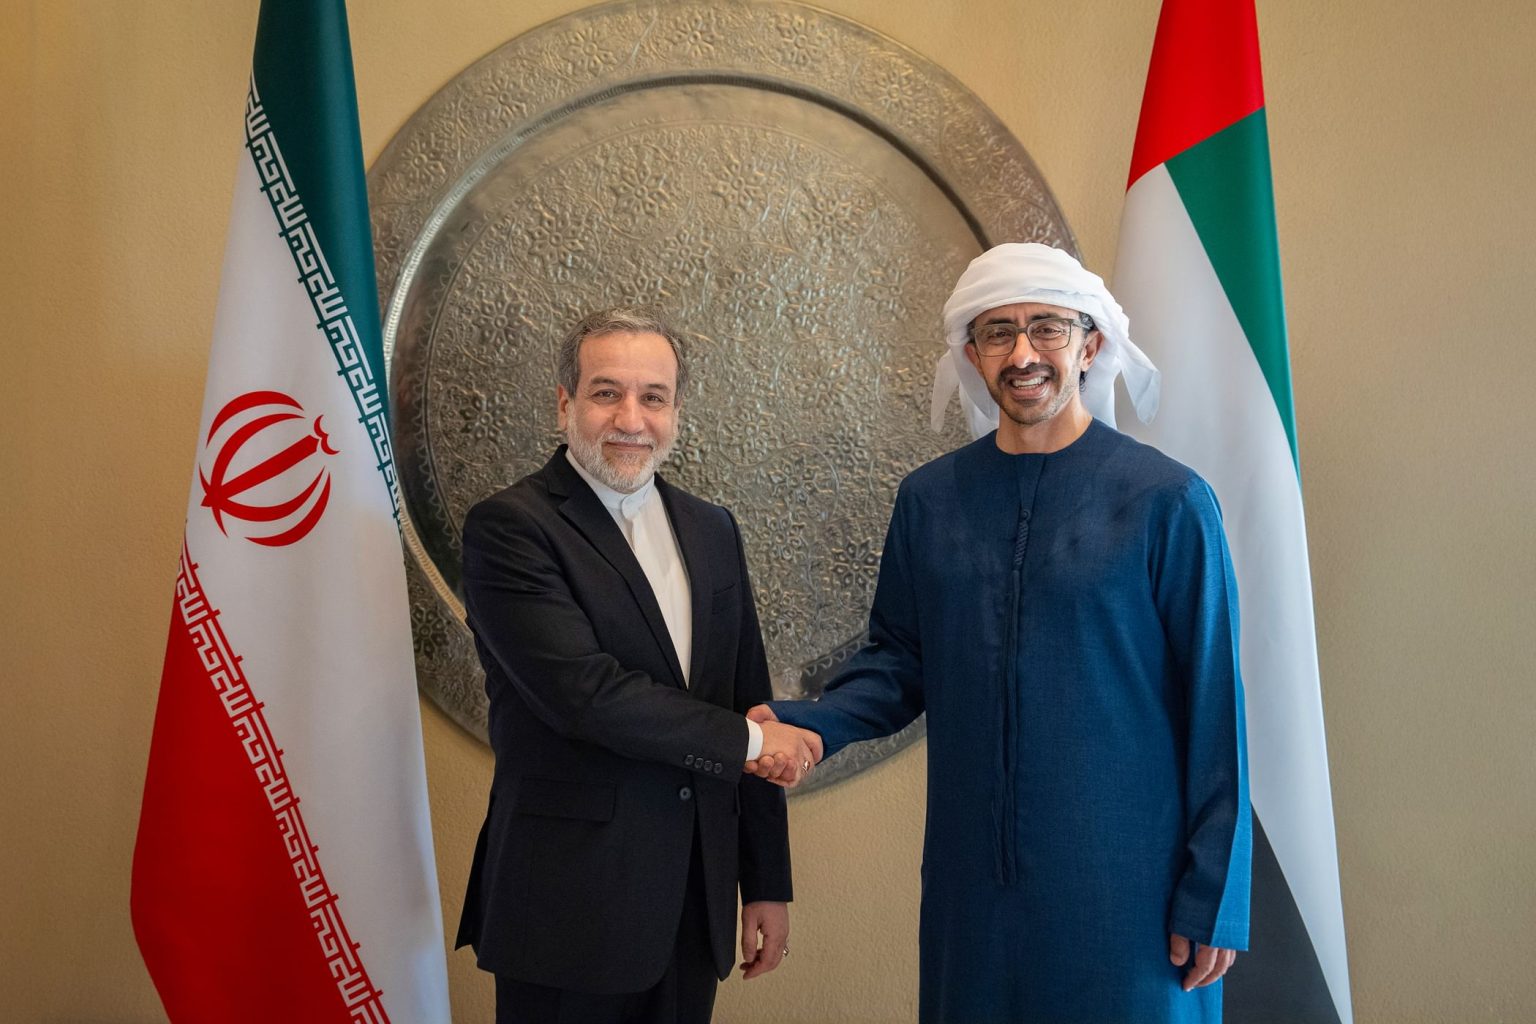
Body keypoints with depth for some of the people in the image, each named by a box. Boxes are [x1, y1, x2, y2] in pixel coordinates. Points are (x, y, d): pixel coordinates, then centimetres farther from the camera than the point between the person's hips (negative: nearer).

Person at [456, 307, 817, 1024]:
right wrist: (748, 739, -10)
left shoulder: (712, 531, 10)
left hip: (695, 904, 6)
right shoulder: (509, 528, -10)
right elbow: (584, 692, -21)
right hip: (570, 905, -5)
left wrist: (768, 884, 10)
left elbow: (750, 704, 11)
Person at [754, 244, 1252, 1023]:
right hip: (971, 878, 3)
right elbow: (900, 662, 9)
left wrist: (1214, 899, -6)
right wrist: (814, 724, -10)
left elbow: (1213, 709, -7)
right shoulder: (929, 499, 2)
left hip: (1122, 883, -3)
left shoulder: (1166, 501, -9)